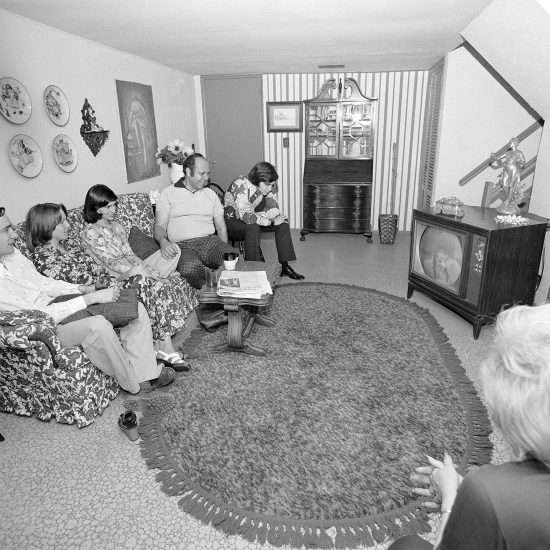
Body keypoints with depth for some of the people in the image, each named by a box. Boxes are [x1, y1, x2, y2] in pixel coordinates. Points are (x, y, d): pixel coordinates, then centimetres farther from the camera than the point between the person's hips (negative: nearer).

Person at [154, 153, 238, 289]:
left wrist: (224, 251, -2)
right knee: (190, 269, -38)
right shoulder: (168, 193, 10)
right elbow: (160, 226, 4)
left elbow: (221, 227, 17)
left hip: (210, 241, 3)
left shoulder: (210, 194, 20)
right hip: (182, 246, -3)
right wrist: (163, 242, -21)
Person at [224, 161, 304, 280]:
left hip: (246, 220, 7)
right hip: (230, 222, -7)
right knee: (253, 227, -37)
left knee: (283, 222, -8)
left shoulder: (267, 189, -6)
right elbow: (246, 216, -36)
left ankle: (285, 266, -7)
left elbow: (275, 210, -13)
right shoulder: (241, 185, -28)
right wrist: (272, 222, -29)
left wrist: (254, 215, -29)